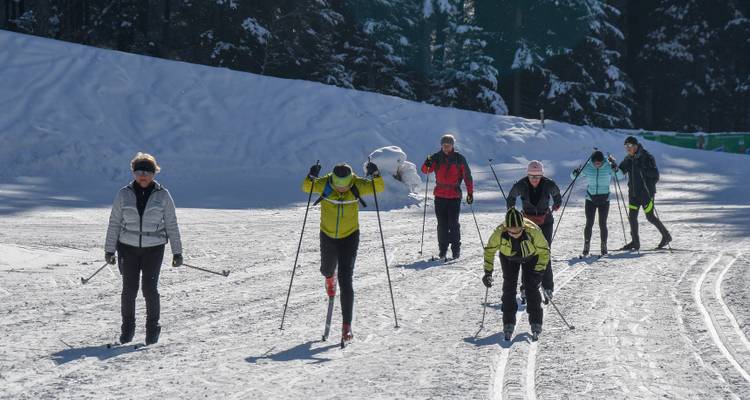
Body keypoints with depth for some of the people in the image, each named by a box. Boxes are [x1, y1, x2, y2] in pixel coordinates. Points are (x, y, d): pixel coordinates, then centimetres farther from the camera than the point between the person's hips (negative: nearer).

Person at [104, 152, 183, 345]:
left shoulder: (163, 195, 1)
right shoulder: (124, 194, 2)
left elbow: (171, 225, 5)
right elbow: (114, 223, 7)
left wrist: (177, 252, 3)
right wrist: (109, 250, 5)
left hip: (154, 248, -1)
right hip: (128, 248, 1)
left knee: (149, 288, -9)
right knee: (129, 289, -2)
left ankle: (153, 328, 8)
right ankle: (127, 328, 17)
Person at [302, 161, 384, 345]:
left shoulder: (357, 185, -18)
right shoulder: (323, 184, -19)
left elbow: (379, 187, -18)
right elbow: (306, 188, -27)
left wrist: (375, 175, -37)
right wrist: (311, 177, -47)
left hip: (350, 237, -2)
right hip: (328, 237, 2)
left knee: (345, 280, -11)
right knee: (327, 269, 26)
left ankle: (346, 324, -8)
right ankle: (329, 277, 66)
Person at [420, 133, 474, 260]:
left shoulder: (459, 158, 0)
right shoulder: (437, 157, 4)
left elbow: (467, 176, 4)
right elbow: (425, 170, -2)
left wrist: (470, 193, 0)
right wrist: (427, 164, -24)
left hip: (455, 196, -2)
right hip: (440, 196, 2)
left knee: (453, 224, -4)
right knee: (442, 224, 4)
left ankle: (456, 249, 5)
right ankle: (442, 249, 11)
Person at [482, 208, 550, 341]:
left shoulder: (533, 231, -39)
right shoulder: (499, 233, -36)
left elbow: (544, 251, -21)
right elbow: (489, 250, -16)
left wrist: (539, 271, -25)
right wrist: (488, 272, -18)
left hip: (531, 257, -1)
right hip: (509, 258, 1)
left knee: (531, 287, -11)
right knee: (509, 288, -7)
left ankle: (536, 325, -1)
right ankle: (508, 324, 2)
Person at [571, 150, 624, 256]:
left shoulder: (608, 167, -8)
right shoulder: (587, 168, -6)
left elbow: (621, 176, -9)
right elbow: (573, 177, 1)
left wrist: (616, 170, -29)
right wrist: (575, 174, -23)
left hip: (604, 199, -1)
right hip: (590, 199, 1)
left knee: (602, 224, -1)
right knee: (589, 223, -4)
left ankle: (604, 247, 14)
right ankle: (586, 246, 8)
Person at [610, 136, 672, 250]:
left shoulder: (647, 157, -11)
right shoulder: (628, 159, 9)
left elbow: (655, 174, -15)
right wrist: (614, 165, -9)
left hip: (646, 192, -7)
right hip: (633, 192, 7)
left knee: (650, 216, -2)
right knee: (632, 216, 3)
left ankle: (666, 236, 15)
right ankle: (635, 242, 12)